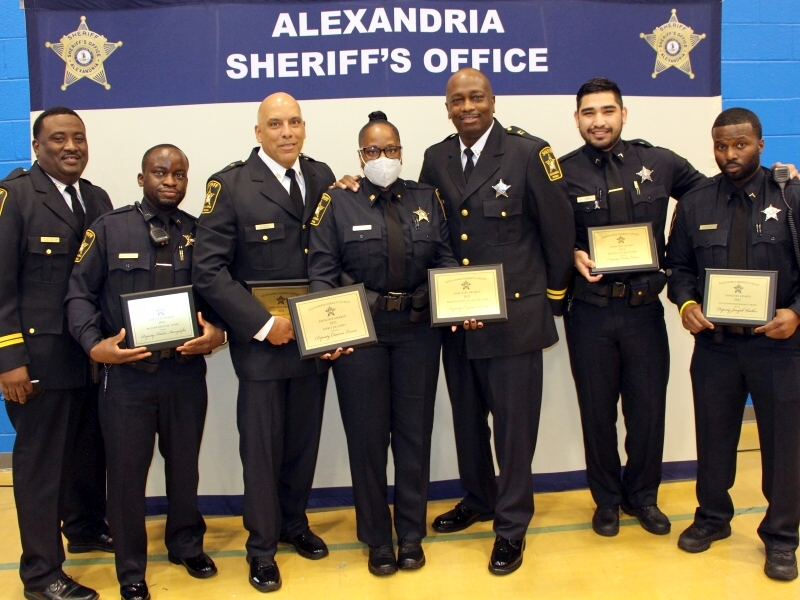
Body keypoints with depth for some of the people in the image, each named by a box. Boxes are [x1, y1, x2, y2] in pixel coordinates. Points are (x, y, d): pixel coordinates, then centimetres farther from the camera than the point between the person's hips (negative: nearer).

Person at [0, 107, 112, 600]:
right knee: (40, 461, 4)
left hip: (95, 354, 6)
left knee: (90, 451, 17)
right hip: (40, 356, -6)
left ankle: (86, 529, 40)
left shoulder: (98, 199, 11)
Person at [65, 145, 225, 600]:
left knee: (185, 465, 16)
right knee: (126, 473, 7)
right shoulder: (109, 228, -1)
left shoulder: (200, 234, 5)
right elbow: (80, 293, -2)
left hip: (186, 371, 2)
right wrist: (94, 344, -17)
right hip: (126, 373, -2)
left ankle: (187, 545, 39)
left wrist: (217, 332, -16)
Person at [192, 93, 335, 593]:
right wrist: (262, 323, -17)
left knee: (304, 440, 16)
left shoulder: (323, 176, 5)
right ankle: (262, 545, 26)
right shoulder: (231, 185, -9)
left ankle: (294, 521, 38)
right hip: (262, 341, -4)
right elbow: (209, 270, -13)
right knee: (261, 446, 8)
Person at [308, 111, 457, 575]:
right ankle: (377, 538, 23)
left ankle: (411, 533, 26)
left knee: (414, 430, 10)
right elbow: (321, 272, -5)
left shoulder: (427, 198, 8)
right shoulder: (338, 203, 1)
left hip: (418, 330, 2)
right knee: (367, 434, 6)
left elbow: (446, 261, 6)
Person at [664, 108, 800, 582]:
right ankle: (713, 517, 33)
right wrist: (686, 303, -10)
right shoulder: (695, 204, 6)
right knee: (714, 435, 13)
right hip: (714, 343, 2)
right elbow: (679, 265, 8)